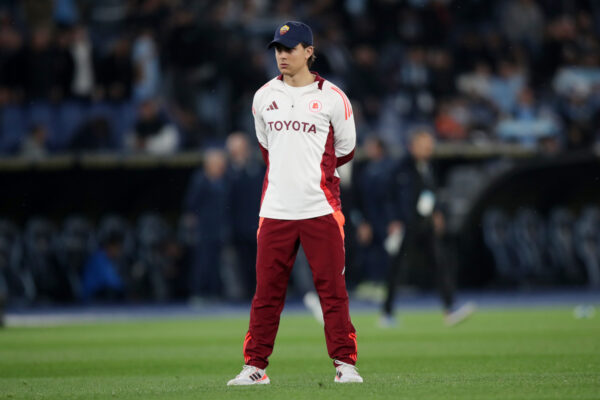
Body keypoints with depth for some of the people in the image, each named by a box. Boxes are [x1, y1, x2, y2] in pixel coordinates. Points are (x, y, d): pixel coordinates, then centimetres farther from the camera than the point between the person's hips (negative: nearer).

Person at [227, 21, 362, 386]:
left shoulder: (332, 98, -1)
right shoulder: (264, 97, 10)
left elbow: (345, 151, 8)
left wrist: (311, 172, 9)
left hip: (321, 210, -3)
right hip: (275, 211, 3)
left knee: (333, 290, -2)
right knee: (266, 291, 4)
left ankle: (345, 364, 3)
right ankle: (255, 366, 8)